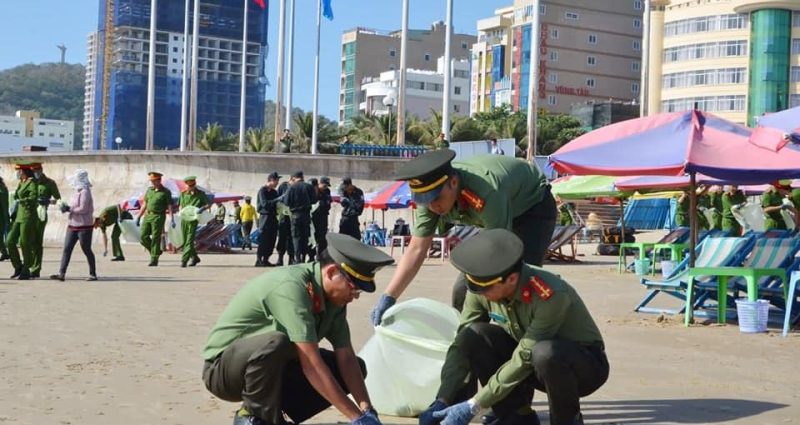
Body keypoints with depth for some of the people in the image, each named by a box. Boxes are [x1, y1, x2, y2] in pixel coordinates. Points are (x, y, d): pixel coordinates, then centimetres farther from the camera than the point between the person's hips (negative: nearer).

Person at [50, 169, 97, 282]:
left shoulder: (85, 192, -15)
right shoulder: (77, 192, 14)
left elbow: (83, 209, -21)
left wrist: (69, 209, -16)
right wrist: (67, 208, 3)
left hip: (84, 226, -9)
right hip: (73, 226, 9)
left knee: (86, 249, 0)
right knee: (67, 248, 2)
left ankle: (93, 274, 11)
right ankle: (61, 273, 0)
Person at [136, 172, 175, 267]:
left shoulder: (166, 192, -3)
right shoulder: (149, 190, 13)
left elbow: (170, 207, -6)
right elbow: (144, 204, 18)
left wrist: (172, 220, -16)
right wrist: (138, 217, 16)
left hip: (159, 217, -5)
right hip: (148, 216, 5)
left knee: (155, 239, -6)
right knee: (143, 238, -2)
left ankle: (154, 260, 0)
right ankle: (156, 252, 19)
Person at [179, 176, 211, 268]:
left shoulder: (201, 194, 0)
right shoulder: (183, 194, 10)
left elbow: (209, 204, 2)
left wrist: (202, 208, -17)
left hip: (193, 219, -5)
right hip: (184, 219, 5)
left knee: (189, 240, -13)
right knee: (185, 241, 9)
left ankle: (184, 260, -15)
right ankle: (195, 258, 26)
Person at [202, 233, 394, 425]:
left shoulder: (334, 295, -5)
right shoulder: (291, 287, -31)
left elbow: (346, 358, -5)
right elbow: (311, 365, -34)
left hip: (273, 366, 8)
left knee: (356, 367, -1)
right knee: (275, 342, -39)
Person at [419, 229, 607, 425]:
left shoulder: (550, 296, -33)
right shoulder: (481, 291, -15)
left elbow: (524, 360, -31)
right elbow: (462, 346, -12)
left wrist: (473, 406, -29)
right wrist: (442, 402, -22)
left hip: (587, 365, -5)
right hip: (539, 365, 6)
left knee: (545, 352, -39)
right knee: (474, 335, -17)